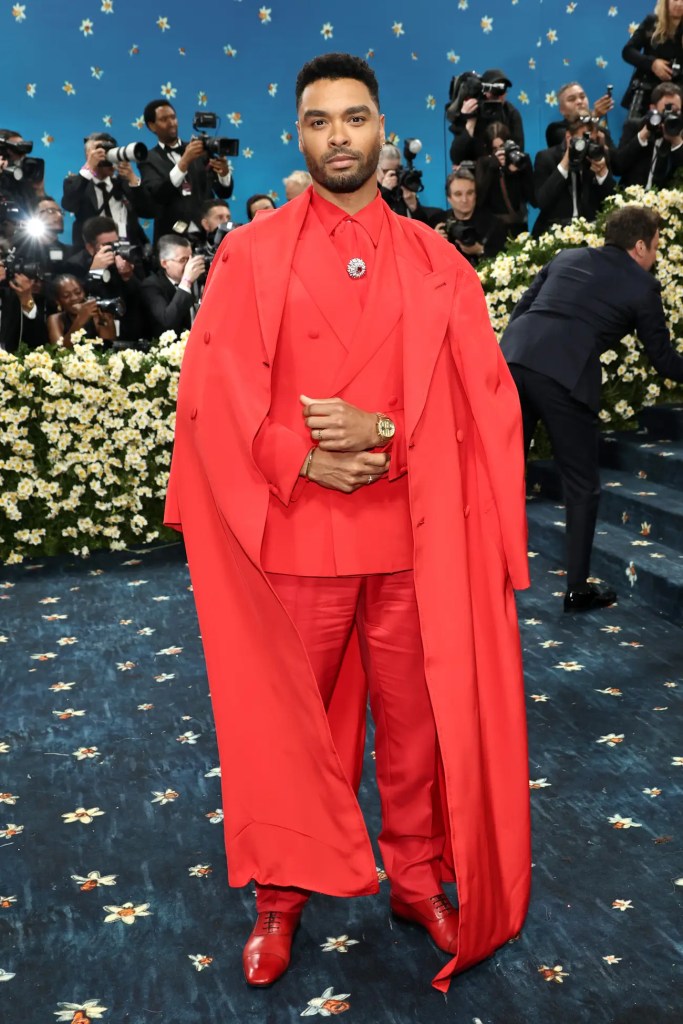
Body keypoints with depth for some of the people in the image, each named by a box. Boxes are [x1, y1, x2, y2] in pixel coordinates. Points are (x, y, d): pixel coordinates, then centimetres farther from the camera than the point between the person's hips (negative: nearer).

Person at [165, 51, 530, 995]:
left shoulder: (435, 262, 7)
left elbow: (486, 395, 1)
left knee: (418, 719, 11)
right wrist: (303, 460, -14)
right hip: (292, 533, -1)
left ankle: (416, 877, 32)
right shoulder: (251, 254, 3)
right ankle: (282, 895, 29)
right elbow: (210, 390, -3)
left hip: (412, 535, 1)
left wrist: (383, 431, -14)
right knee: (287, 721, 10)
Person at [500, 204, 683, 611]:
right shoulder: (643, 285, 10)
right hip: (565, 375, -5)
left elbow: (520, 309, 22)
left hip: (513, 359, 5)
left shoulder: (566, 257, 24)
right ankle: (578, 588, 16)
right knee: (583, 486, 10)